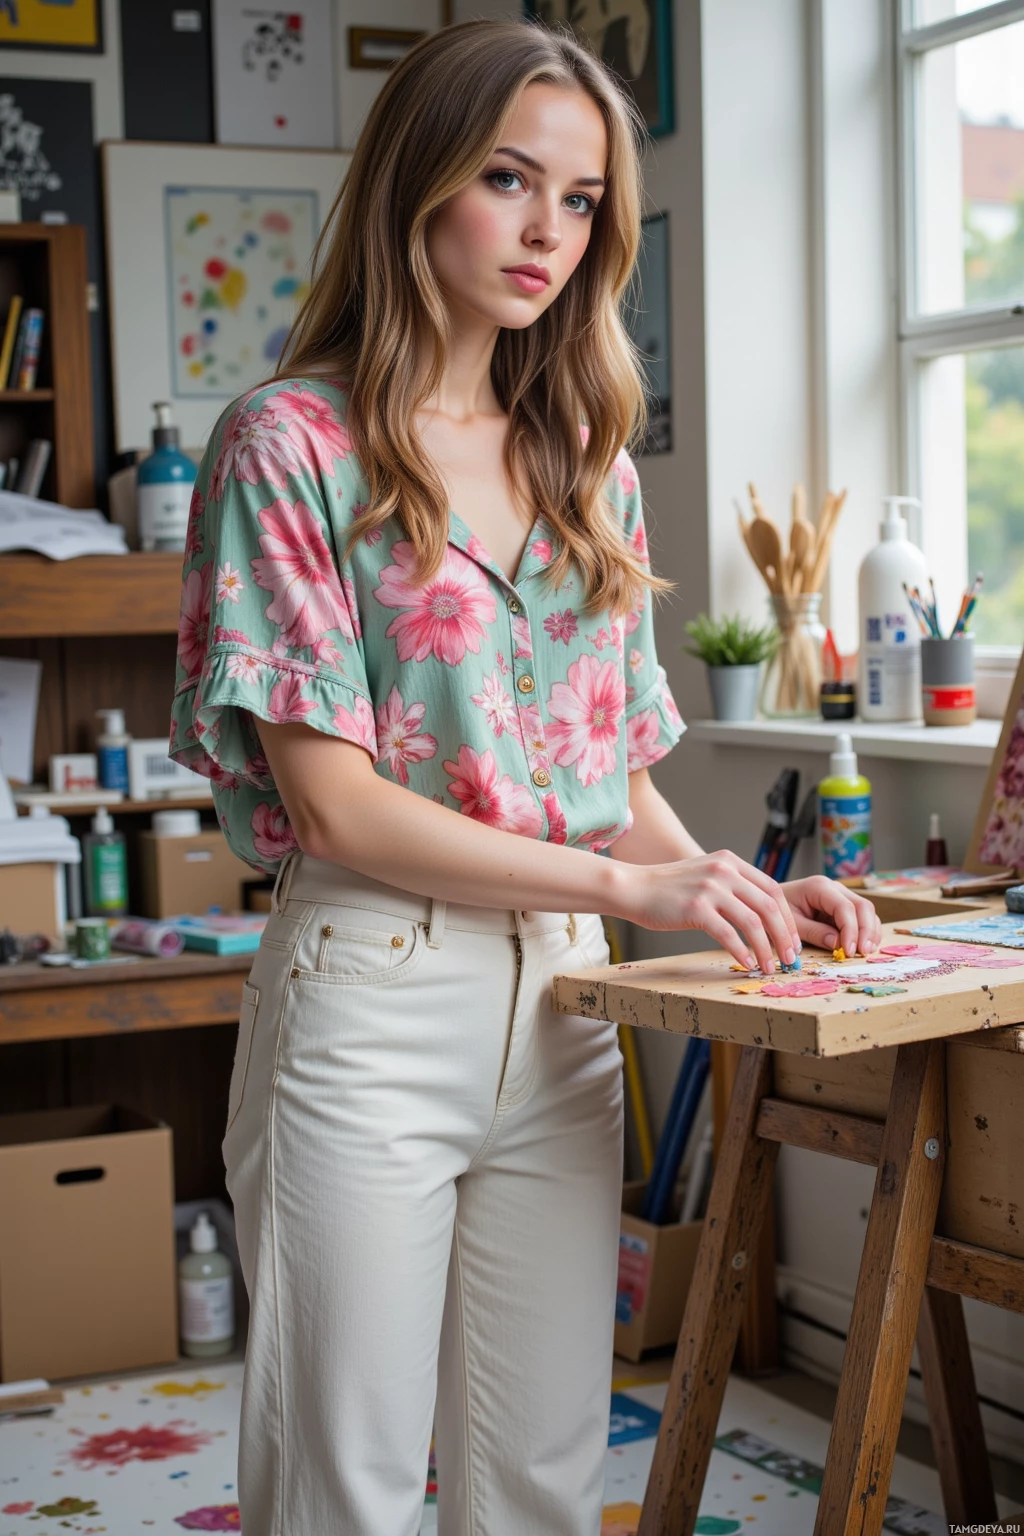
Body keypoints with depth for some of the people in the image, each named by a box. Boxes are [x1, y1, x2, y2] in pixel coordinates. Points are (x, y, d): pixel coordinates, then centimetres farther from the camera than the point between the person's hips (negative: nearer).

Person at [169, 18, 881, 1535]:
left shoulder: (588, 465, 12)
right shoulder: (292, 443, -5)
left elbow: (617, 774, 14)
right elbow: (330, 799, -13)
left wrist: (734, 888, -5)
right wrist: (629, 884, -17)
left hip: (562, 1011, 5)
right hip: (371, 1009, -5)